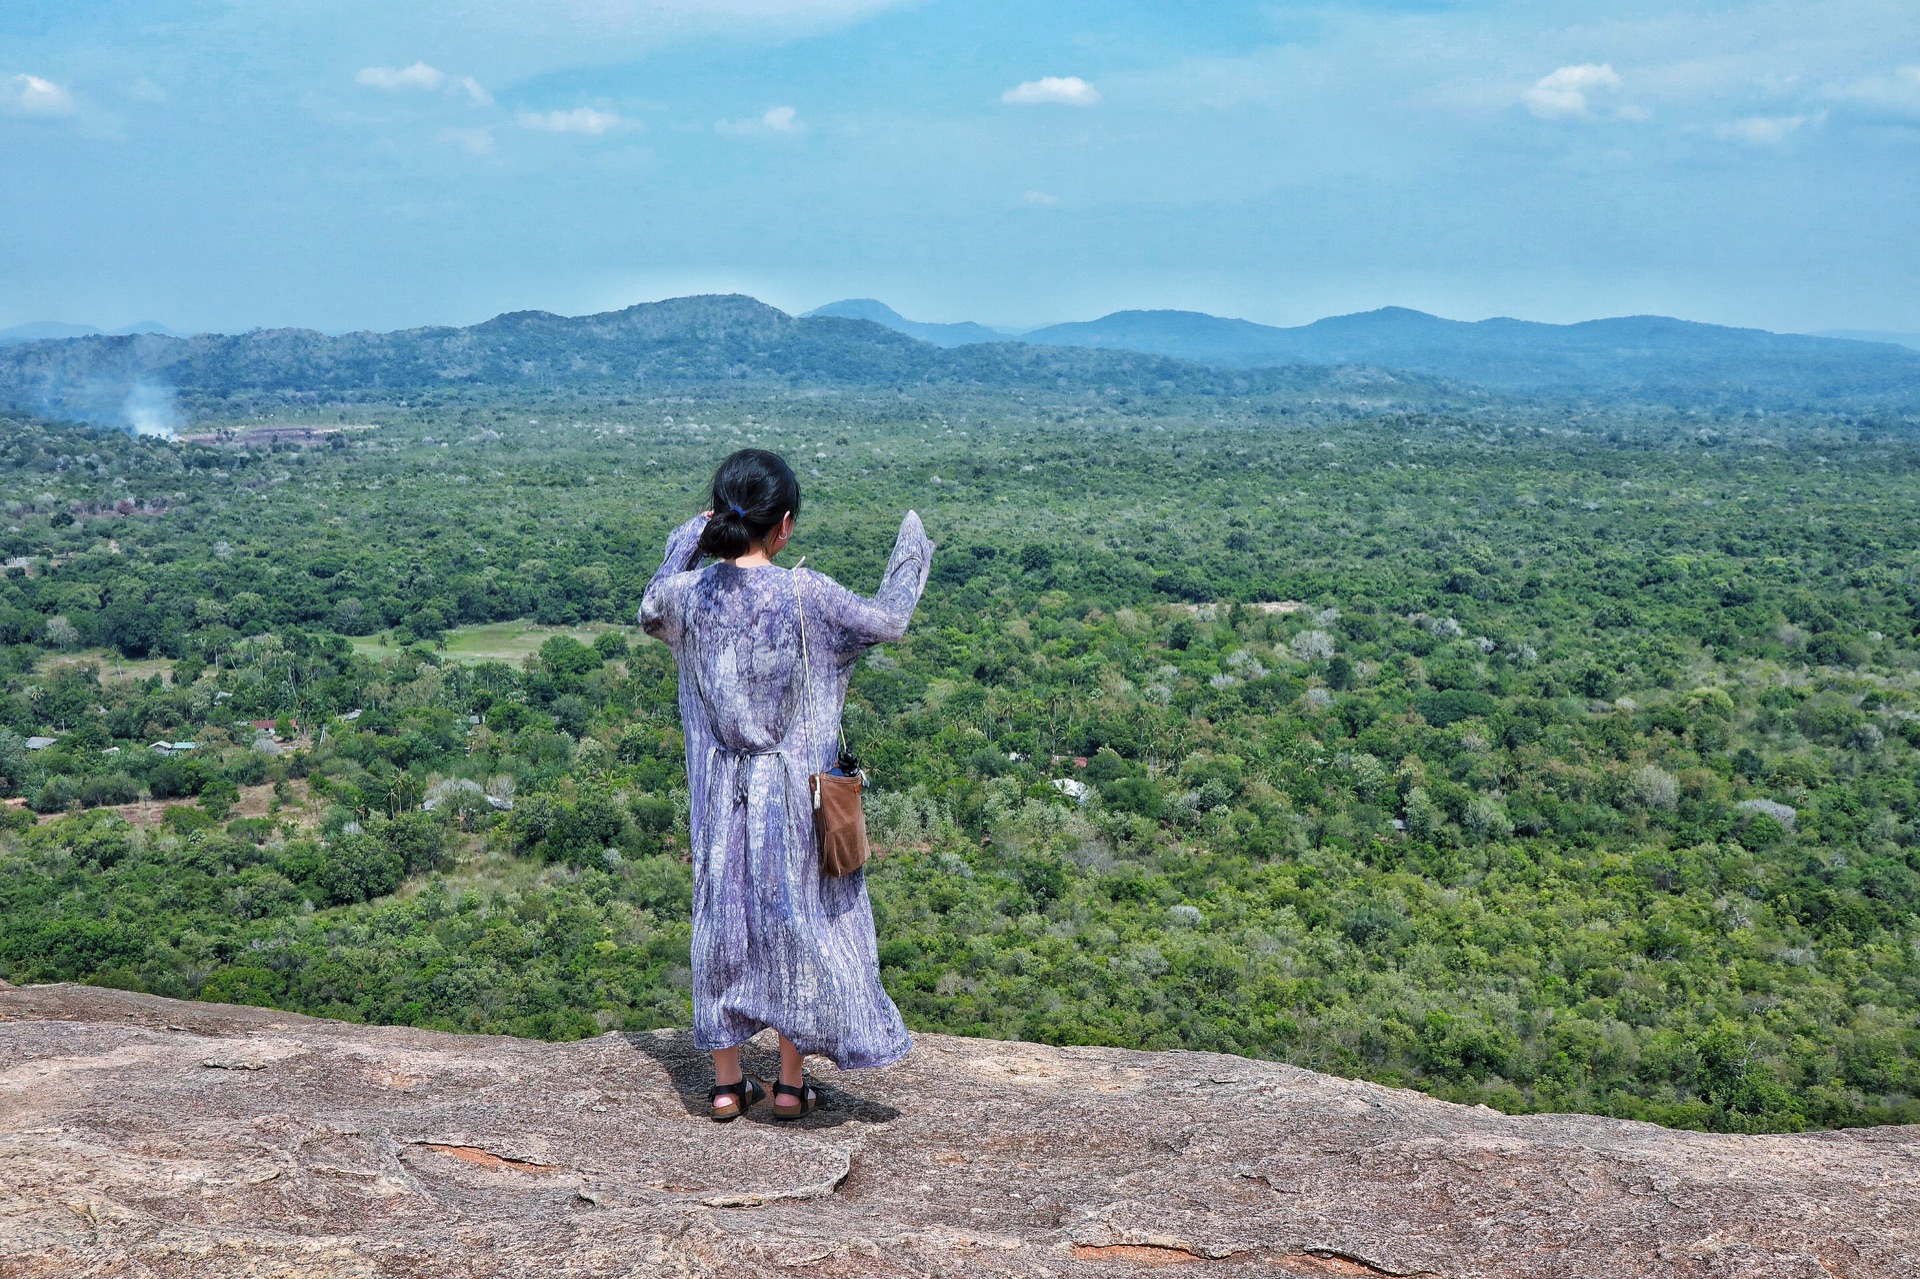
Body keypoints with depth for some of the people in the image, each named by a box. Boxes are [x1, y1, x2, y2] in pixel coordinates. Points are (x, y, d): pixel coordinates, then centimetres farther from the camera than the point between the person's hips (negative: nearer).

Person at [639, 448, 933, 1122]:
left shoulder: (688, 593, -7)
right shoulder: (808, 595, -16)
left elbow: (650, 614, 18)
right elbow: (887, 619, 0)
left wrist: (688, 538, 23)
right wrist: (911, 554, 15)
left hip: (719, 795, 3)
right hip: (794, 797, -3)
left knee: (724, 914, 13)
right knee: (799, 916, 11)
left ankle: (727, 1083, 19)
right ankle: (791, 1082, 18)